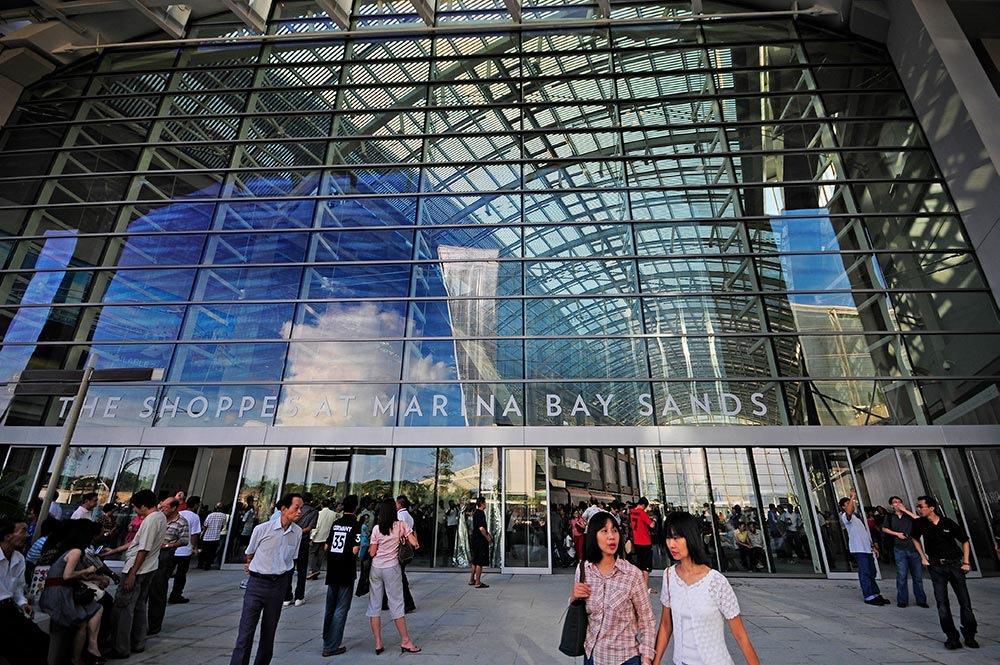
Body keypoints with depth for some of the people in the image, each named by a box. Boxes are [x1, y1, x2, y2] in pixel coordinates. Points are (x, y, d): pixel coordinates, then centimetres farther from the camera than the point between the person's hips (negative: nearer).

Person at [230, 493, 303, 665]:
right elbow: (249, 554, 6)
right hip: (257, 583, -3)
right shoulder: (262, 529, -14)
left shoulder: (298, 532, -6)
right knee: (246, 632, -3)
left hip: (279, 585, 3)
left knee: (269, 632, 13)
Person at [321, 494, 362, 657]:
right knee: (341, 609, 4)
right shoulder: (356, 525, -13)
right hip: (346, 572, -6)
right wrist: (360, 546, 2)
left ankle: (327, 641, 31)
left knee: (330, 607, 19)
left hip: (332, 570, 6)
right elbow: (355, 550, -19)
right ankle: (332, 647, 6)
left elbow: (326, 546, 8)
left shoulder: (335, 523, 5)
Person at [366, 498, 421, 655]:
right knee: (396, 603, 6)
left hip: (376, 568, 2)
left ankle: (378, 643, 11)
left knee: (374, 604, 10)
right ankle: (405, 641, 11)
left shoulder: (376, 528, -1)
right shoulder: (401, 525, -5)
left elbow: (372, 553, 0)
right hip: (391, 568, -2)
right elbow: (414, 543, -10)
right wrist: (413, 534, 10)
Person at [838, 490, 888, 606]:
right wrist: (853, 497, -31)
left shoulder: (857, 515, 20)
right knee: (865, 573, -7)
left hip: (867, 548, 9)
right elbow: (849, 512, -37)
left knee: (871, 573, 13)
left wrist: (873, 546, 22)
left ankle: (876, 595, 21)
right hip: (858, 549, -9)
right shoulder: (846, 516, -9)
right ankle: (869, 597, -2)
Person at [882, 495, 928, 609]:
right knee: (901, 576, -2)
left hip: (913, 548, 1)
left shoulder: (908, 515, 8)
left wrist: (905, 510, -8)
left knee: (917, 576, 5)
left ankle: (921, 600, 17)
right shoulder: (889, 517, 8)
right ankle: (902, 601, 6)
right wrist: (897, 533, -2)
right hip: (900, 549, -1)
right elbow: (884, 529, 11)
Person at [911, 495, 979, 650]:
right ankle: (952, 637, 2)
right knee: (942, 602, -4)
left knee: (965, 601, 5)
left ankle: (970, 636, 22)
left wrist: (966, 562, -1)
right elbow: (915, 539, 12)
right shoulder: (919, 523, -6)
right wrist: (923, 557, 6)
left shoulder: (949, 523, -11)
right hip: (936, 567, 1)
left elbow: (965, 541, 3)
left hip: (955, 564, -1)